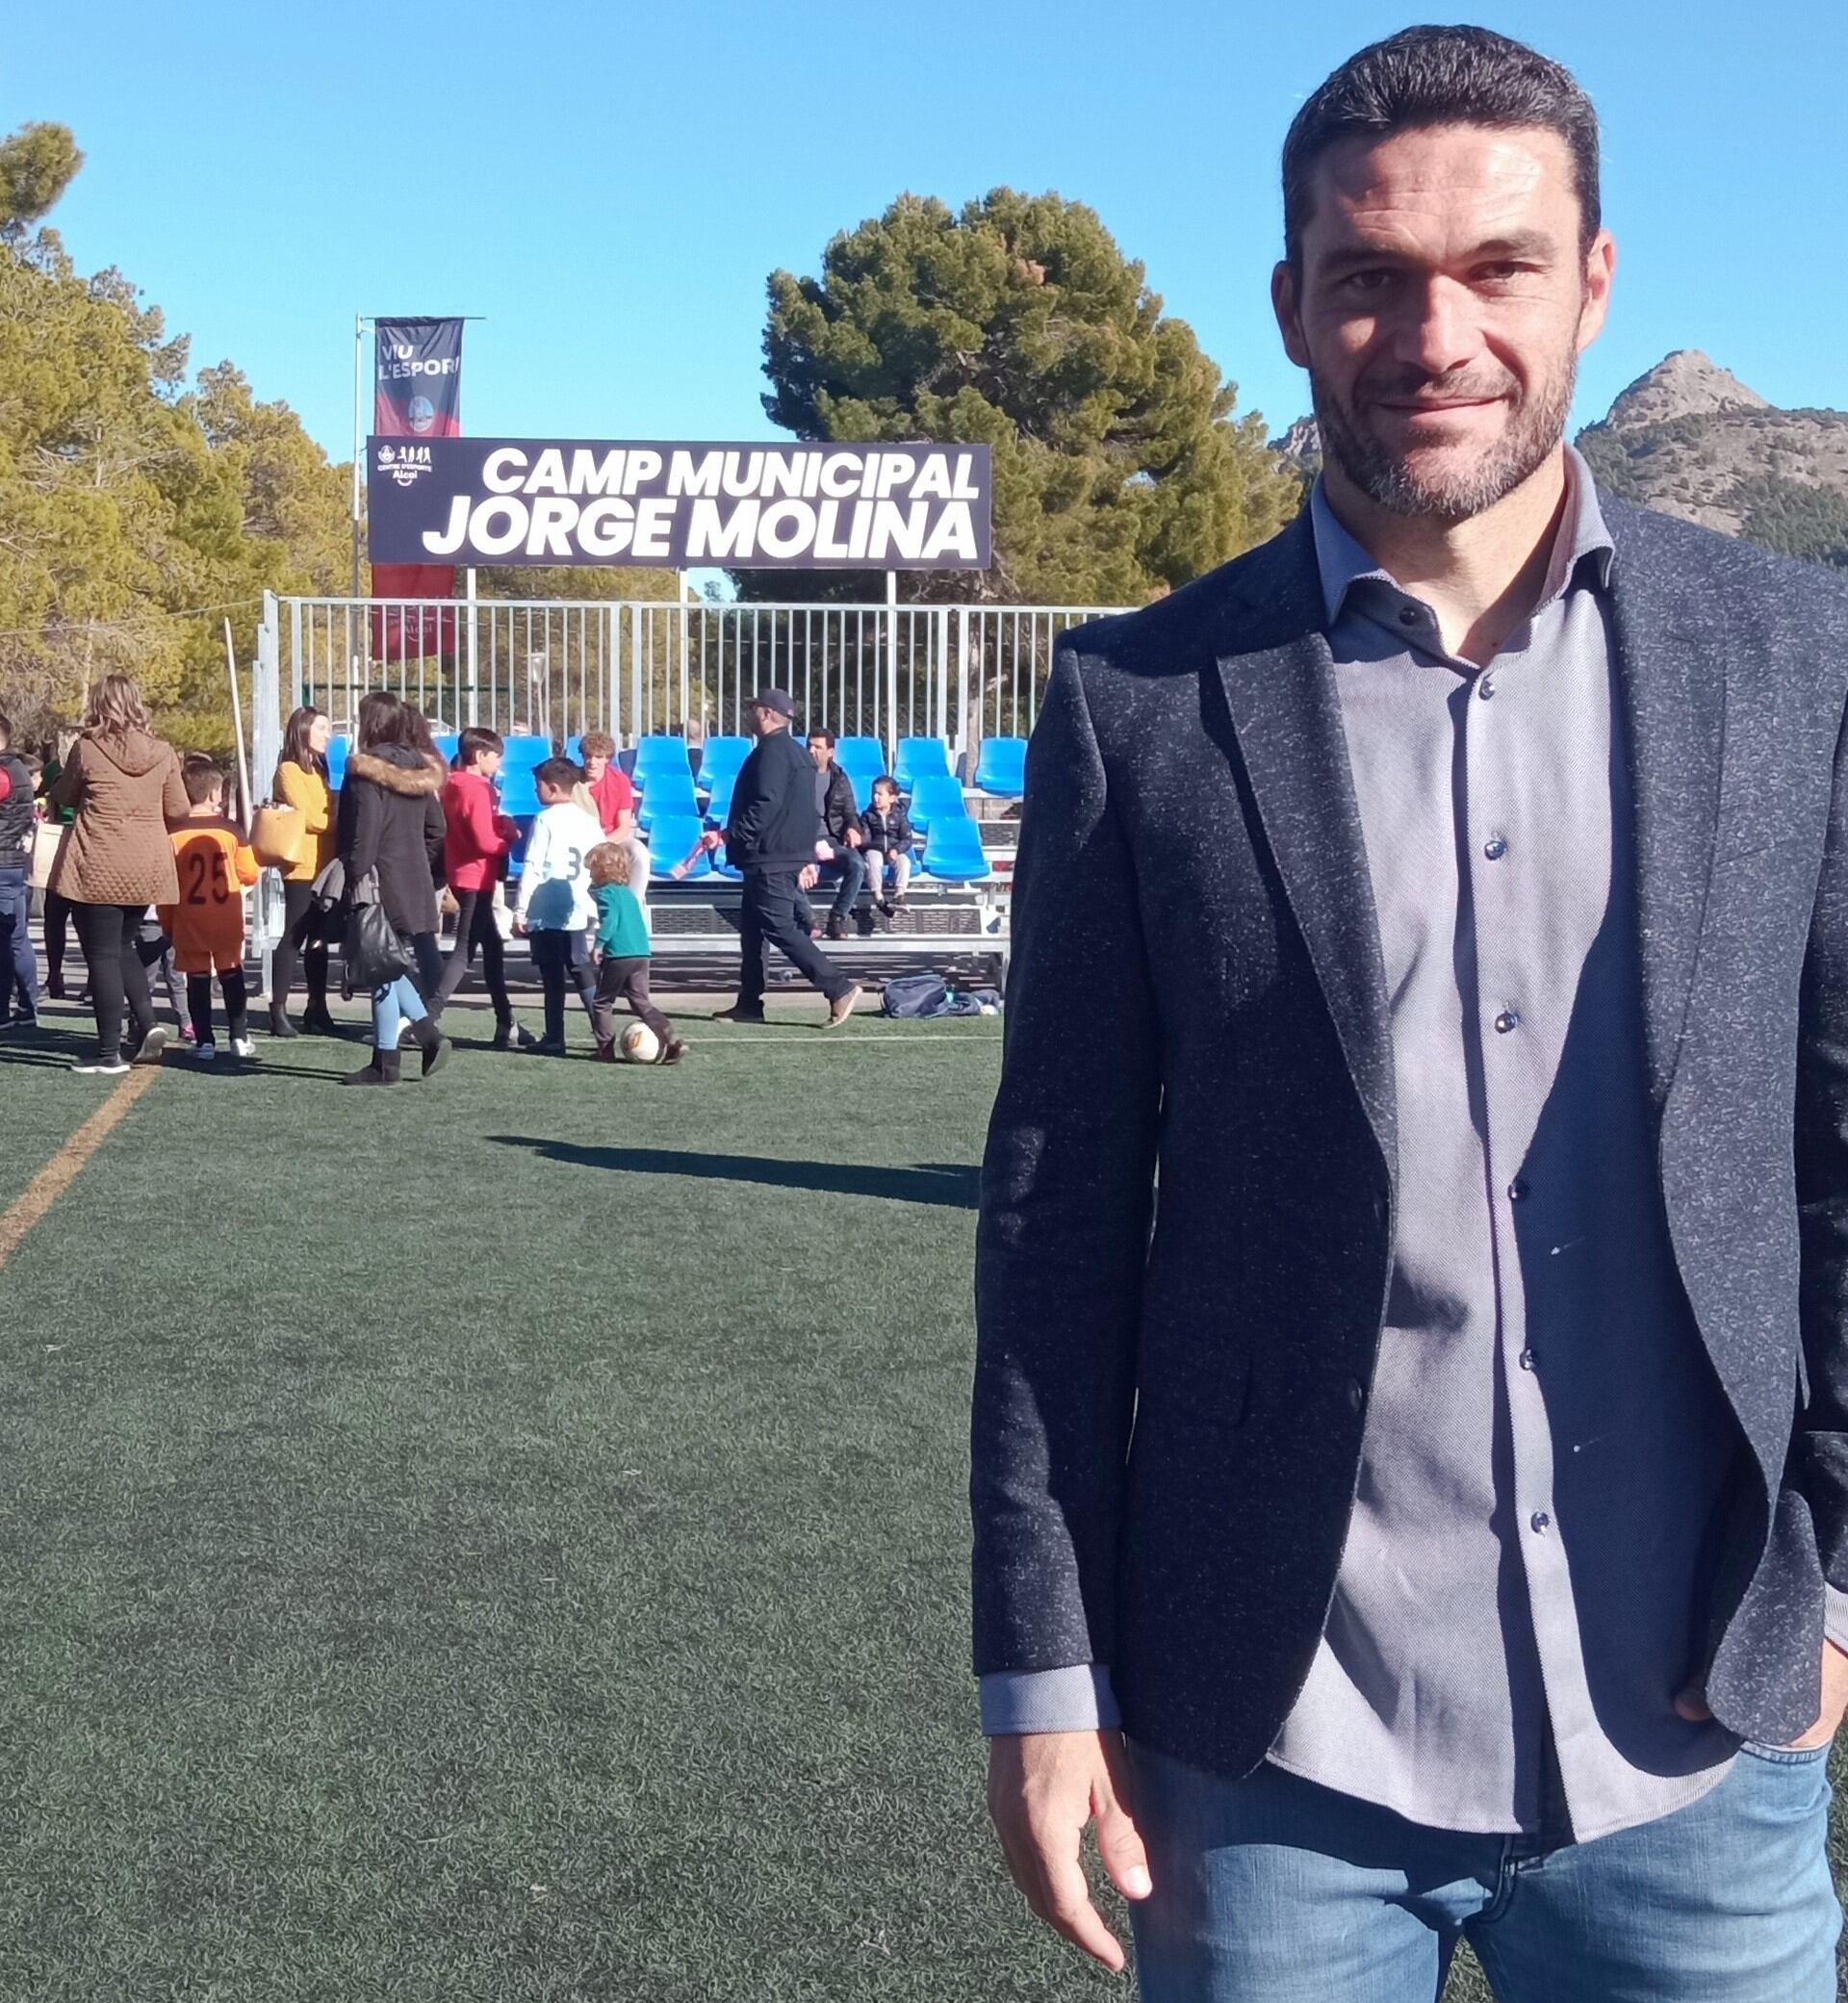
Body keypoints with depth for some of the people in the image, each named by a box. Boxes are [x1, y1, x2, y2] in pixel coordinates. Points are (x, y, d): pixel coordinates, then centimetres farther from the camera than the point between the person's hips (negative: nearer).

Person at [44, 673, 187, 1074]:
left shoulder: (86, 748, -8)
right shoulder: (162, 753, 1)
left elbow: (63, 796, 7)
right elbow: (177, 811, 7)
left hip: (97, 867, -4)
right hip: (147, 866, 4)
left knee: (102, 954, 2)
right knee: (124, 945, 22)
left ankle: (109, 1053, 3)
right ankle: (147, 1023, 5)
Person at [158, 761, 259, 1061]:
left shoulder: (174, 834, -7)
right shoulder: (230, 830, -5)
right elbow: (250, 874, -2)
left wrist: (167, 923, 5)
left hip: (189, 921, -1)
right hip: (227, 921, 1)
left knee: (197, 979, 5)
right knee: (232, 975, 13)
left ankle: (204, 1041, 3)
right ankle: (239, 1037, 12)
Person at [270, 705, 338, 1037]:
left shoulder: (320, 770, 21)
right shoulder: (289, 770, -6)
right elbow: (309, 818, -13)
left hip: (325, 866, 8)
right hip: (302, 866, -8)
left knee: (319, 939, 8)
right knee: (294, 938, -7)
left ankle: (317, 1010, 12)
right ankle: (278, 1011, -4)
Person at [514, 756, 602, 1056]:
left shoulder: (546, 820, -8)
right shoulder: (589, 820, 8)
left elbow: (532, 868, -11)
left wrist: (521, 910, -8)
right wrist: (595, 909, 18)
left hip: (546, 914, -5)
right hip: (579, 913, 5)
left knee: (553, 978, 1)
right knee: (583, 974, 11)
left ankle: (554, 1040, 4)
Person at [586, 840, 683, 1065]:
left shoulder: (606, 893, -5)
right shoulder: (628, 893, 21)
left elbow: (610, 920, -20)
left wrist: (599, 944, -21)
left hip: (618, 956, -8)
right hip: (641, 954, 8)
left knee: (602, 1004, 7)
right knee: (642, 1003, 9)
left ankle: (606, 1051, 7)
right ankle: (673, 1042, -6)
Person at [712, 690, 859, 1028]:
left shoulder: (771, 751, -14)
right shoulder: (796, 753, 18)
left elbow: (765, 804, -24)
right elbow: (807, 809, 21)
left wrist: (734, 835, -19)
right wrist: (807, 857, 23)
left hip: (769, 859, -10)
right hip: (791, 854, 10)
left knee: (779, 927, -11)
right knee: (751, 928, 14)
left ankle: (838, 988, -15)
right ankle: (749, 1003, 17)